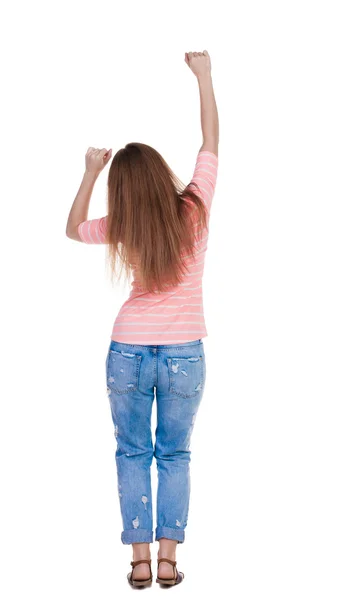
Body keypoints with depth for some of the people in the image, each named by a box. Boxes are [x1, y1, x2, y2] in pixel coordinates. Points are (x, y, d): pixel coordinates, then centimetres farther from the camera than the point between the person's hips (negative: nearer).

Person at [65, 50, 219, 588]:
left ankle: (141, 560, 12)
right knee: (174, 456, 13)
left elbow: (73, 228, 12)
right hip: (183, 353, 0)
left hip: (128, 351, 0)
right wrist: (203, 76, 8)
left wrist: (91, 173, 9)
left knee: (133, 454, 12)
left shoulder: (121, 228, -9)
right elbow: (211, 142, 1)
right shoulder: (194, 211, -11)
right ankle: (168, 560, 11)